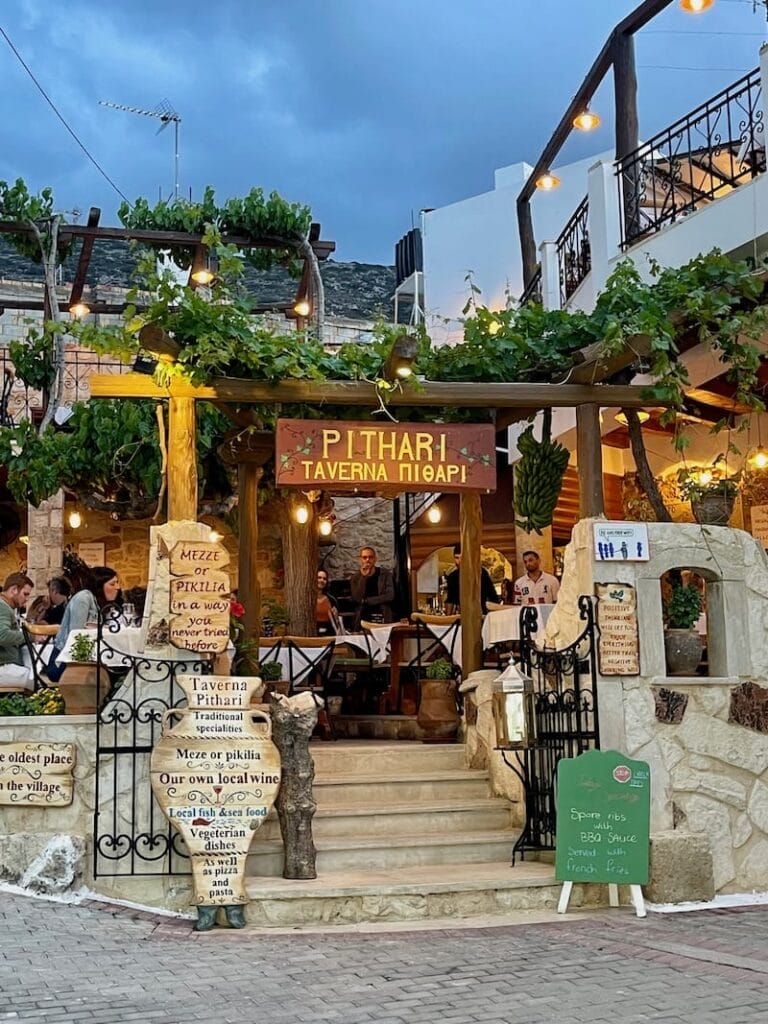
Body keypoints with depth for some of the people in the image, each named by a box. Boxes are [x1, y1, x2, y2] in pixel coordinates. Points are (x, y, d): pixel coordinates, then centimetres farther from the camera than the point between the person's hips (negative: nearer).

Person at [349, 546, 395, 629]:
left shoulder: (385, 574, 3)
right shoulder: (355, 578, 7)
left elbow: (390, 596, -8)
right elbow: (356, 598, -7)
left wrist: (365, 601, -7)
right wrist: (363, 577, -11)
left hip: (383, 619, -1)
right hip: (362, 620, 1)